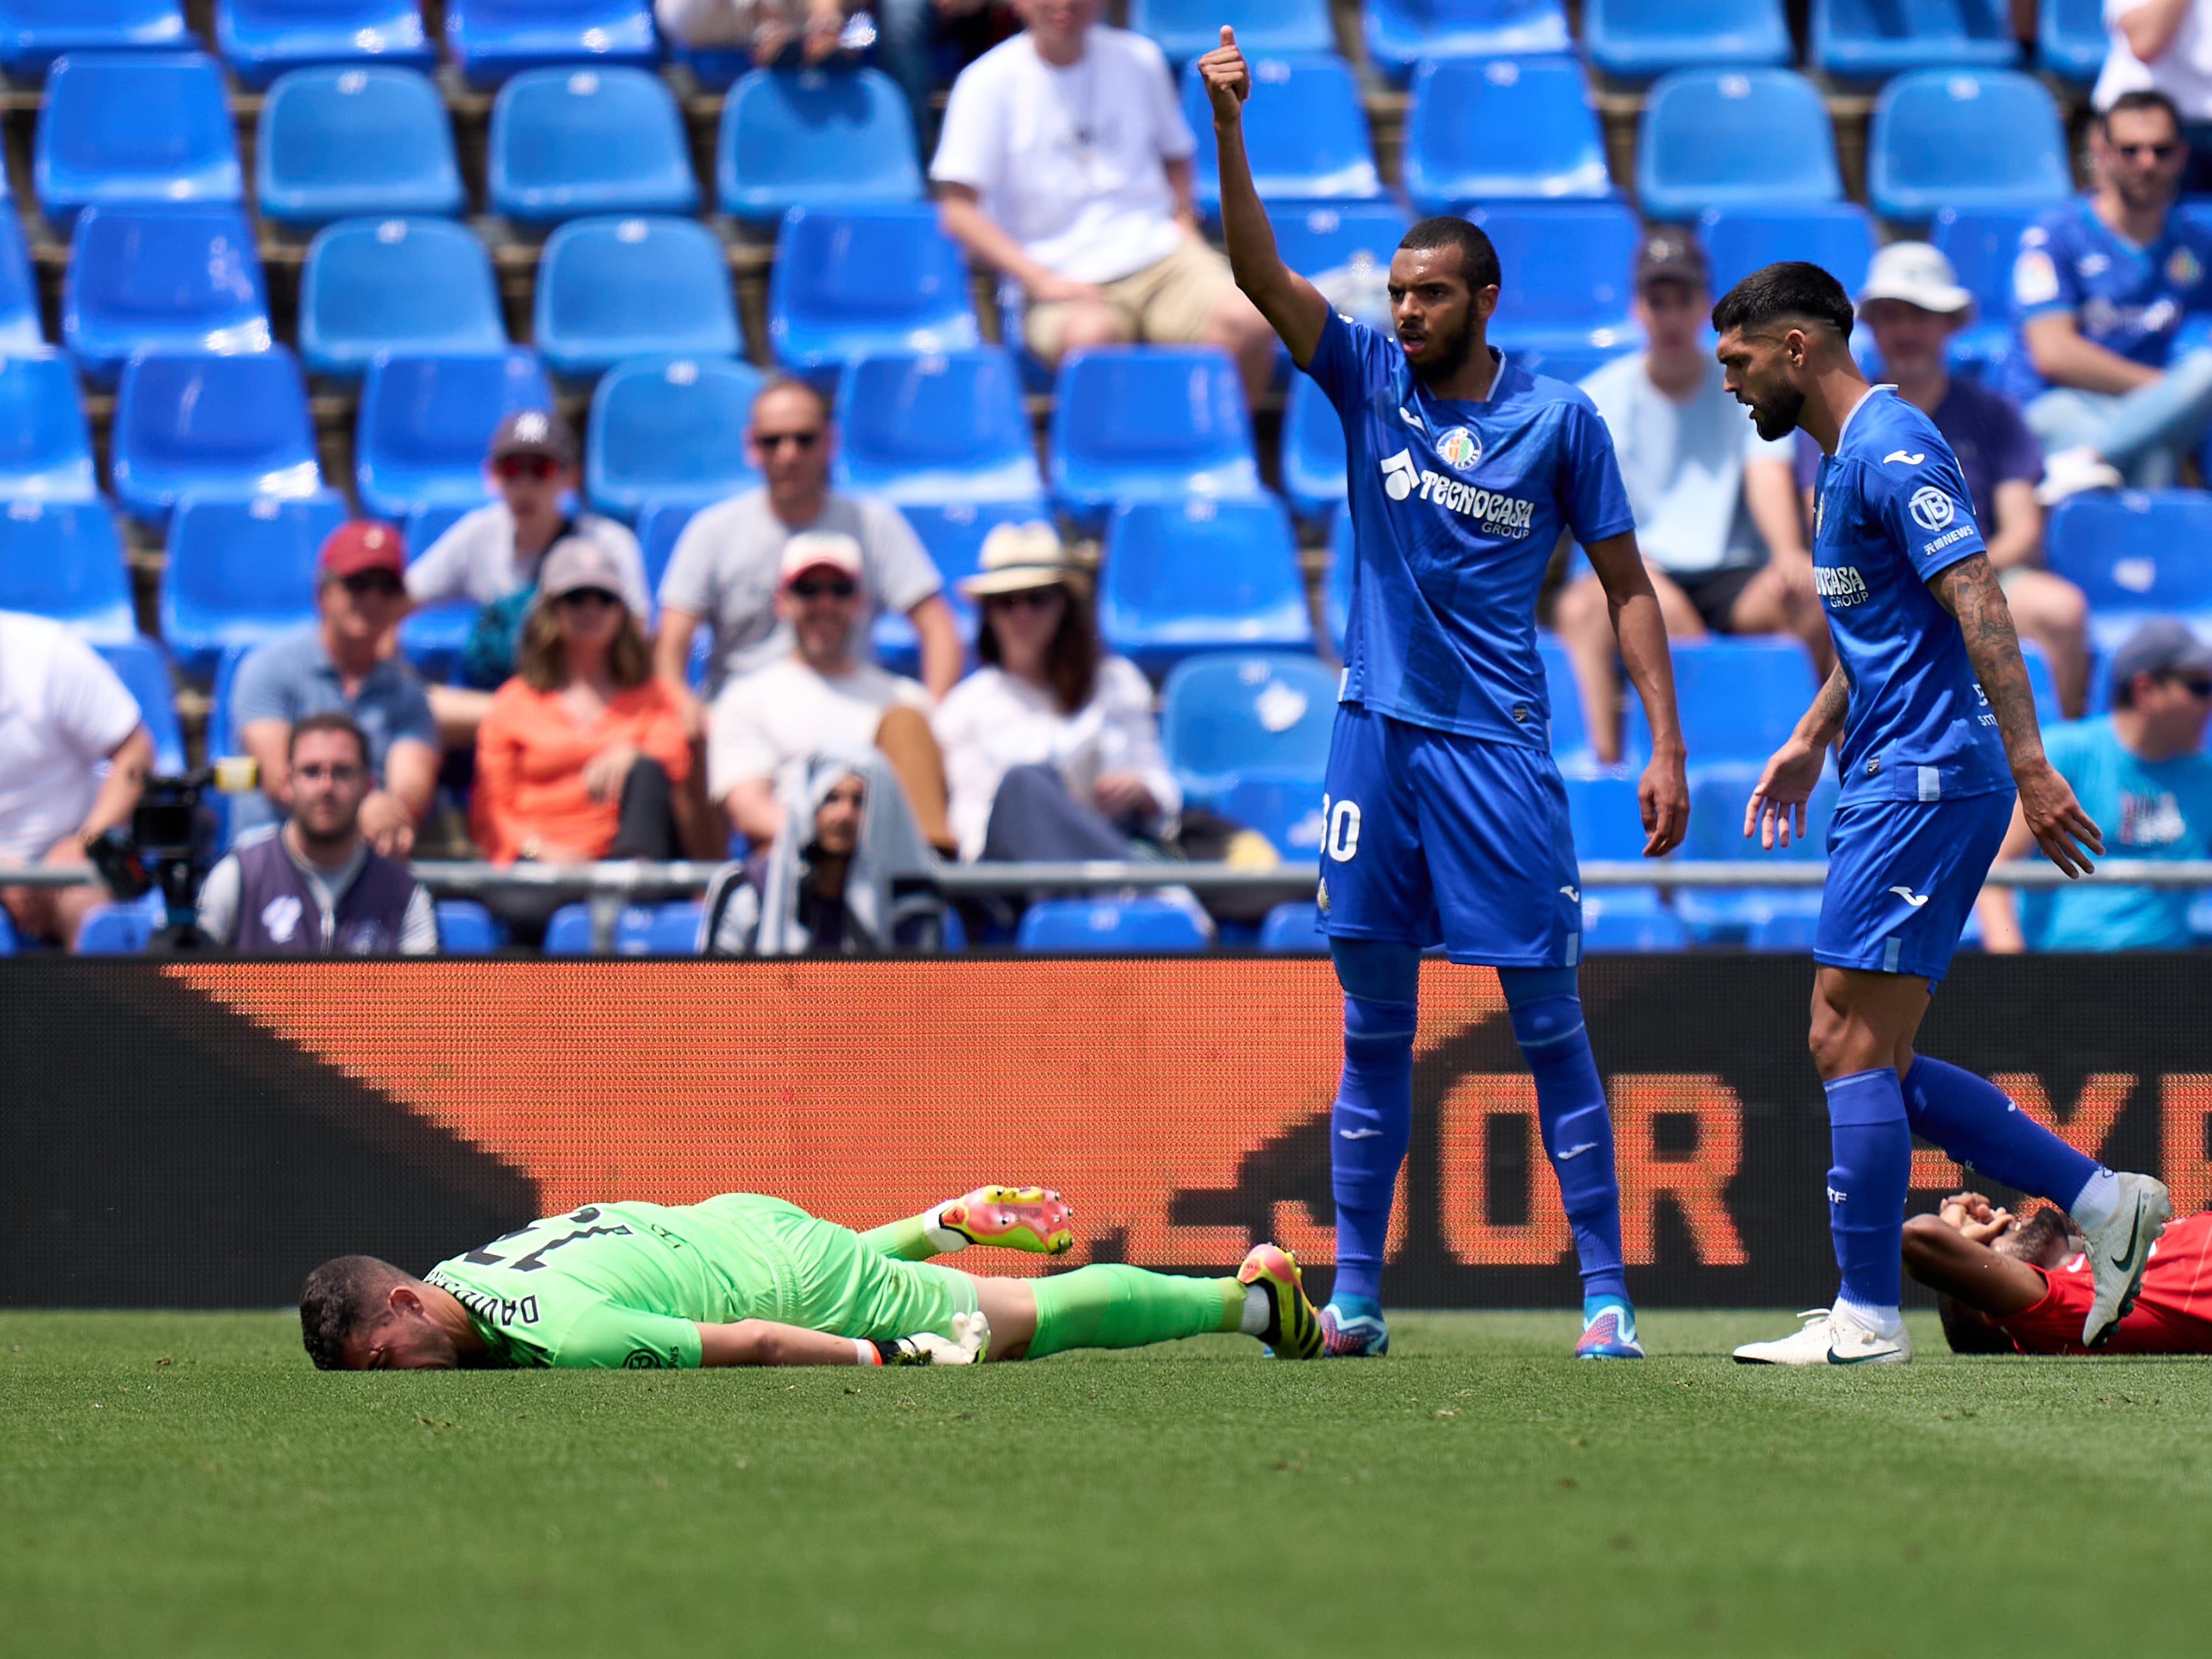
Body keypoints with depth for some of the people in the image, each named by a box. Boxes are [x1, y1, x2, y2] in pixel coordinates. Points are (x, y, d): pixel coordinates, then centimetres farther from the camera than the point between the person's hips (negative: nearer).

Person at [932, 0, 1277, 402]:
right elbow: (958, 212, -5)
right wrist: (1040, 279, -15)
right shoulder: (989, 82, -1)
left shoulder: (1140, 60, 11)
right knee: (1091, 335, -39)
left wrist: (1183, 218, 8)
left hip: (1159, 253, 4)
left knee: (1248, 322, -26)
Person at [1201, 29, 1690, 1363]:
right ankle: (1354, 1298, 10)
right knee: (1375, 1030, 6)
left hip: (1501, 746, -2)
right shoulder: (1368, 379, 5)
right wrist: (1226, 126, -18)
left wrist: (1666, 747, -4)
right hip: (1380, 736, 3)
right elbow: (1259, 271, -5)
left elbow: (1628, 586, 3)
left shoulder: (1559, 418, 0)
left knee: (1551, 1023, -3)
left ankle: (1606, 1295, 0)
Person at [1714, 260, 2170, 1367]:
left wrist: (2030, 764, -27)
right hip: (1890, 779, 10)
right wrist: (1811, 741, 31)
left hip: (1927, 779, -10)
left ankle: (1866, 1318, -5)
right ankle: (2103, 1203, 12)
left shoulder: (1892, 448, -14)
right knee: (1870, 1060, 8)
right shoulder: (1845, 457, 19)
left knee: (1851, 1045, -9)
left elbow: (1977, 605, -22)